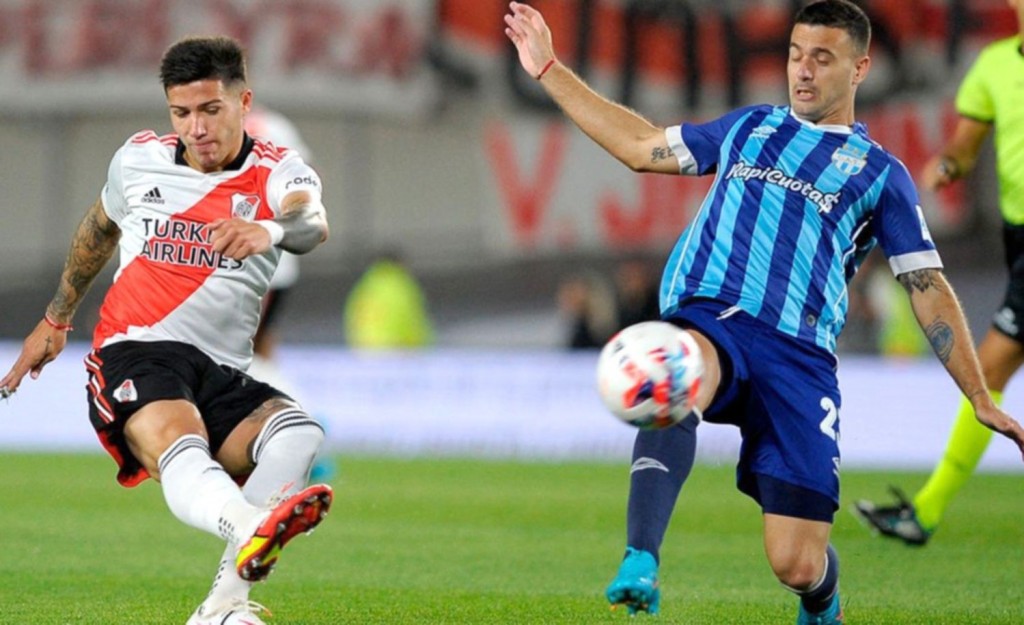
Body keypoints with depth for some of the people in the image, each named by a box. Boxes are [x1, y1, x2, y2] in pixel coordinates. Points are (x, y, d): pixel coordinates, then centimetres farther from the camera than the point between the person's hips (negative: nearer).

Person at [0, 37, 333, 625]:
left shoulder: (280, 173, 3)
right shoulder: (139, 159, 12)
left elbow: (313, 224, -22)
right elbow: (100, 227, 33)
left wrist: (269, 230, -47)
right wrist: (56, 319, 41)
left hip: (224, 376, 1)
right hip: (136, 355, -1)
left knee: (300, 434, -30)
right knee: (178, 446, -35)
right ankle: (252, 530, -70)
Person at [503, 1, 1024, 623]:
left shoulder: (880, 173, 15)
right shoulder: (749, 128, 24)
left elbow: (929, 289, 13)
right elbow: (643, 147, 32)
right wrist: (549, 70, 31)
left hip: (799, 354, -1)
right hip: (706, 320, 1)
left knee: (796, 564, -10)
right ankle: (640, 565, -50)